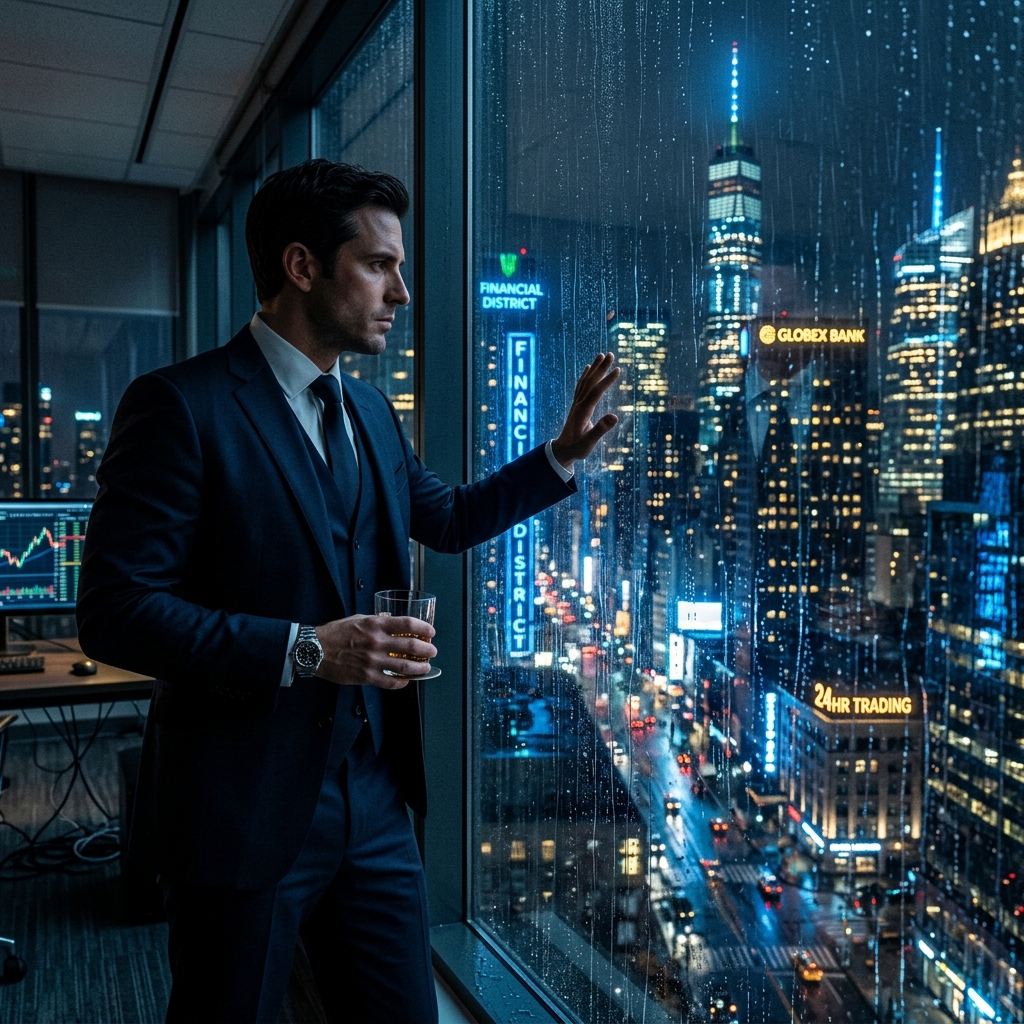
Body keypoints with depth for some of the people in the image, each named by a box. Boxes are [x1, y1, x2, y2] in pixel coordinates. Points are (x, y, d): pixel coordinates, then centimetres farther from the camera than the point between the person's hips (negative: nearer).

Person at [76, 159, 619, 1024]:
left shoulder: (370, 411, 10)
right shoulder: (181, 406, -14)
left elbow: (450, 518, 23)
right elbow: (114, 612, -17)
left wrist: (564, 453, 13)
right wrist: (303, 650, -24)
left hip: (374, 798, 7)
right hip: (245, 812, -6)